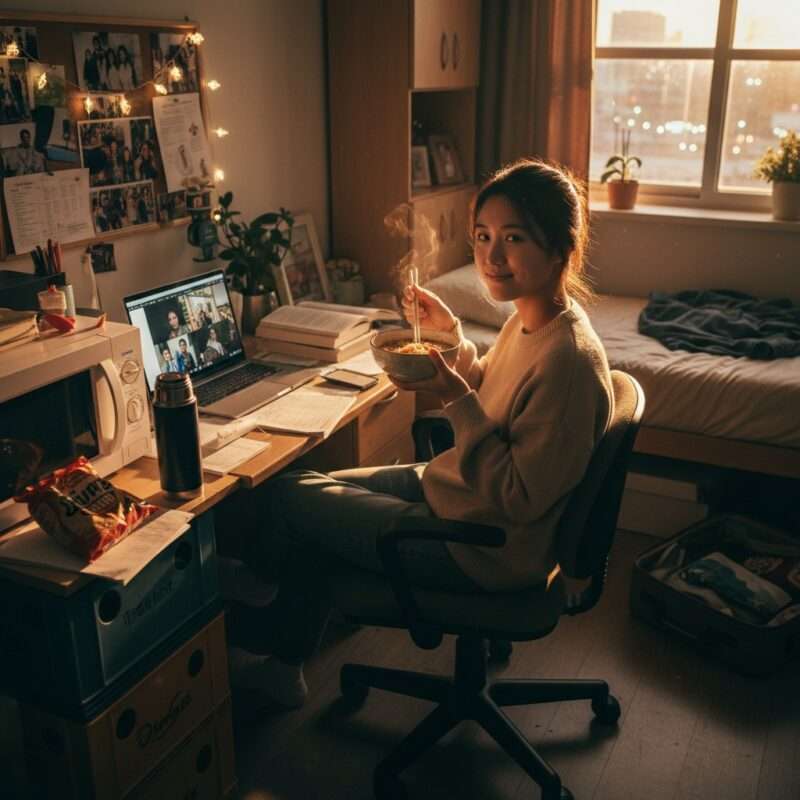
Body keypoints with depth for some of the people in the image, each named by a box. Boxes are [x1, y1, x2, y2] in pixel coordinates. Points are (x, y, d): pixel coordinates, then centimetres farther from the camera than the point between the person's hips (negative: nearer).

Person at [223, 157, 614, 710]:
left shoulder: (567, 359, -29)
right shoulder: (530, 318, -2)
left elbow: (520, 499, -27)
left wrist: (455, 400, -31)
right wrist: (452, 336, 1)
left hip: (484, 548, -9)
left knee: (283, 499, -1)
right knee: (314, 488, 13)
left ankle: (249, 636, 33)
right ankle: (282, 665, 26)